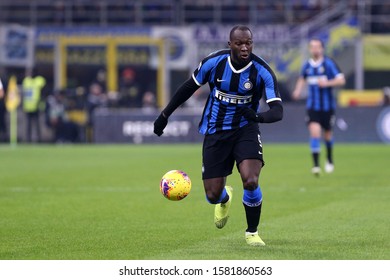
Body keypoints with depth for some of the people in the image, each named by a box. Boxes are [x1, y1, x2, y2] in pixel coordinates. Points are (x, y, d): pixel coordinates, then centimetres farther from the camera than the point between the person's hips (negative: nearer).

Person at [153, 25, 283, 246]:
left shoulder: (262, 71, -17)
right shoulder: (214, 62, -12)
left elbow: (277, 110, -23)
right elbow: (189, 87, 5)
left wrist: (259, 116, -45)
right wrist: (165, 115, 8)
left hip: (245, 130, -1)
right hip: (215, 132, 1)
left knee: (251, 182, -24)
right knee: (213, 195, -1)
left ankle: (252, 232, 2)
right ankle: (225, 199, 42)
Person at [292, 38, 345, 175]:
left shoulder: (329, 63, -8)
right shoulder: (307, 65, 4)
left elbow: (341, 80, -12)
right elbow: (302, 79, 23)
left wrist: (327, 83, -26)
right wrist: (298, 90, 5)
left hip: (327, 106, -1)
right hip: (312, 106, 1)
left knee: (327, 133, 13)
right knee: (314, 132, -16)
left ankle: (329, 159, 41)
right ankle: (316, 165, -16)